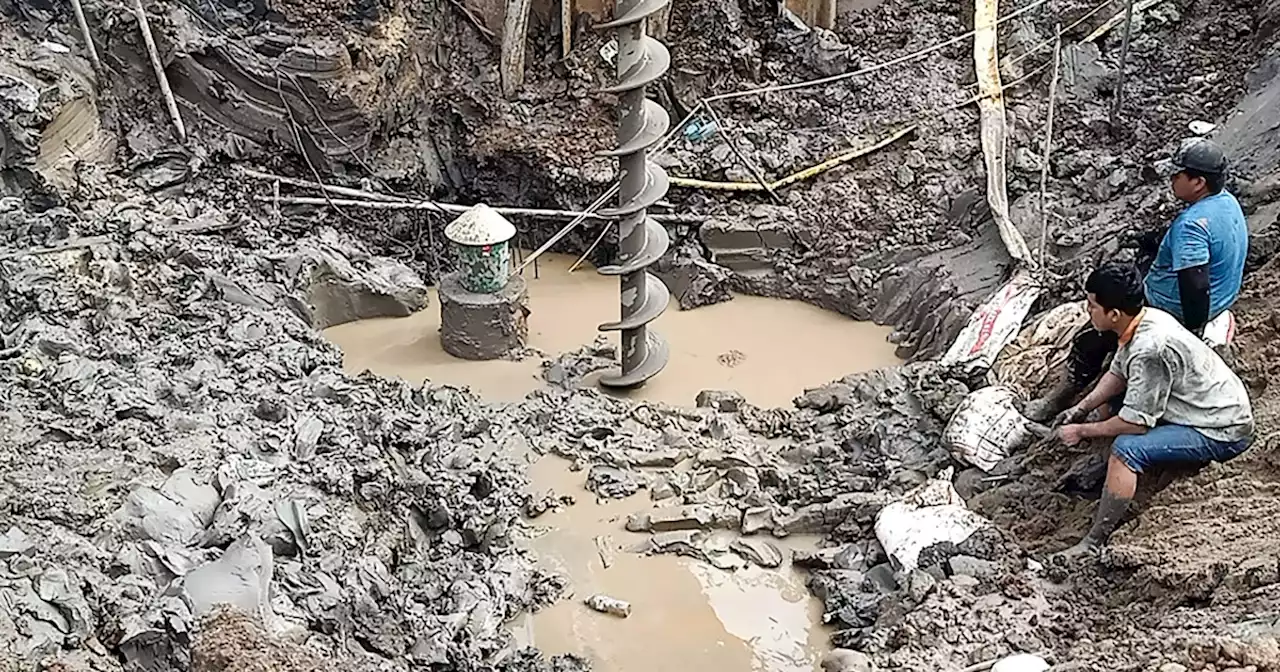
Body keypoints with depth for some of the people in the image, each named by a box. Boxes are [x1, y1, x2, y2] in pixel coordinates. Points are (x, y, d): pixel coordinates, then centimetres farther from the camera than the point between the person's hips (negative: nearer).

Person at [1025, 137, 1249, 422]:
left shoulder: (1192, 225, -33)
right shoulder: (1227, 201, -1)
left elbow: (1195, 286, -37)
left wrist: (1194, 331, -24)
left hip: (1175, 312, -10)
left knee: (1089, 339, 1)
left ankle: (1058, 401, 16)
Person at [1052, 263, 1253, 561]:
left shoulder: (1149, 349, -32)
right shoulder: (1145, 318, -5)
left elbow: (1137, 422, -26)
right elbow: (1117, 374, 10)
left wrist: (1082, 431, -14)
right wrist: (1081, 408, -2)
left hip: (1222, 432, -10)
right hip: (1214, 406, 10)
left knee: (1126, 449, -28)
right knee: (1114, 394, 18)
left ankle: (1094, 544, -23)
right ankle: (1107, 469, 20)